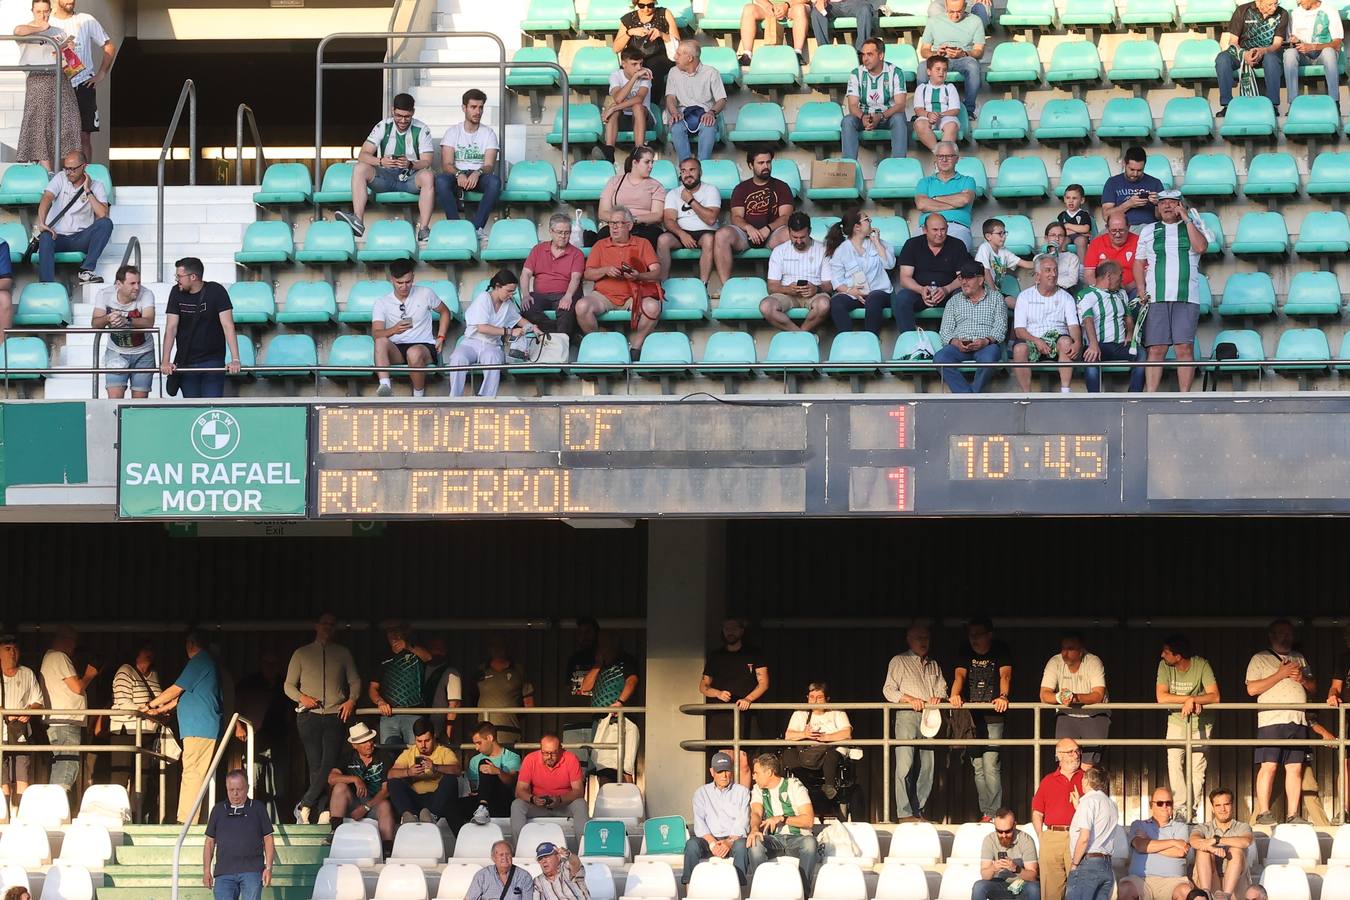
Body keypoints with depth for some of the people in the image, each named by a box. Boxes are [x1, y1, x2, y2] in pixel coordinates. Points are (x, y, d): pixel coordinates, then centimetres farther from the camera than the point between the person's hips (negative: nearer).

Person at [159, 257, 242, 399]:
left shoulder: (216, 291, -10)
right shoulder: (177, 292, 0)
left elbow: (227, 325, -15)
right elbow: (171, 327, -4)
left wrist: (235, 360, -24)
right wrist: (165, 361, -14)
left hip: (213, 360, -3)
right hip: (185, 363, 3)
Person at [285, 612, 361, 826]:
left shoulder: (343, 654, 14)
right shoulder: (301, 654, 11)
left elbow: (355, 681, 16)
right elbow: (288, 685, 11)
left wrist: (352, 700, -3)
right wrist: (302, 698, -8)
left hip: (335, 715, 0)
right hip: (309, 716, 0)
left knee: (329, 764, -14)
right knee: (316, 766, -4)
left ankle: (304, 806, -9)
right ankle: (324, 811, -4)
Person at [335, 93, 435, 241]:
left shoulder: (421, 129, -3)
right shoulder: (383, 127, 0)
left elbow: (426, 163, -9)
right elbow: (362, 156, -8)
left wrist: (410, 164, -32)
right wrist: (381, 161, -30)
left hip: (411, 177, -2)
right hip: (385, 176, 2)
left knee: (428, 177, -34)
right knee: (359, 169, -25)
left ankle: (423, 229, -39)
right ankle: (358, 221, -39)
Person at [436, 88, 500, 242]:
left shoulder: (488, 134, 7)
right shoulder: (452, 132, 7)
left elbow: (489, 165, -5)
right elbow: (446, 164, -4)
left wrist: (478, 173, -29)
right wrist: (459, 175, -28)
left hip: (479, 177, 0)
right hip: (457, 176, 0)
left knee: (495, 180, -35)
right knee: (441, 179, -35)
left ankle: (477, 227, -37)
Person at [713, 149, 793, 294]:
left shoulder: (781, 187, 13)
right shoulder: (741, 188, 16)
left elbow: (785, 216, 1)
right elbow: (736, 217, 4)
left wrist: (768, 229, -18)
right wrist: (748, 228, -19)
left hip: (772, 233, -1)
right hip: (745, 232, 1)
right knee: (722, 234, -31)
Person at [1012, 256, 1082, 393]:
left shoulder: (1065, 298, 14)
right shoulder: (1025, 297, 11)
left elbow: (1073, 325, 1)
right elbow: (1019, 330, 1)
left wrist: (1077, 343, -22)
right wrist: (1036, 341, -19)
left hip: (1057, 337, 1)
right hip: (1032, 339, -1)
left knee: (1066, 342, -34)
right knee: (1020, 348, -34)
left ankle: (1065, 391, -36)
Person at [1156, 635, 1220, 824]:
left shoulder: (1201, 665, -18)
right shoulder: (1164, 666, -12)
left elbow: (1214, 696, -22)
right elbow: (1161, 697, -19)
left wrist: (1192, 700, -34)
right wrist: (1189, 700, -26)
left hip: (1201, 723, -1)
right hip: (1176, 721, 1)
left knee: (1198, 767, -4)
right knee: (1174, 761, -16)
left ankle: (1193, 810, 7)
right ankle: (1181, 807, -15)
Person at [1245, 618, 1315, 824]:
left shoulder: (1300, 659, 23)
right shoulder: (1260, 659, 6)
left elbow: (1313, 686, 24)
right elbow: (1252, 689, -5)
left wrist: (1303, 679, 1)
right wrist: (1280, 674, -8)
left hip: (1298, 721, 5)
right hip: (1271, 720, -5)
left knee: (1295, 768, 0)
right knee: (1269, 766, -11)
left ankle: (1292, 815, 2)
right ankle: (1264, 813, -9)